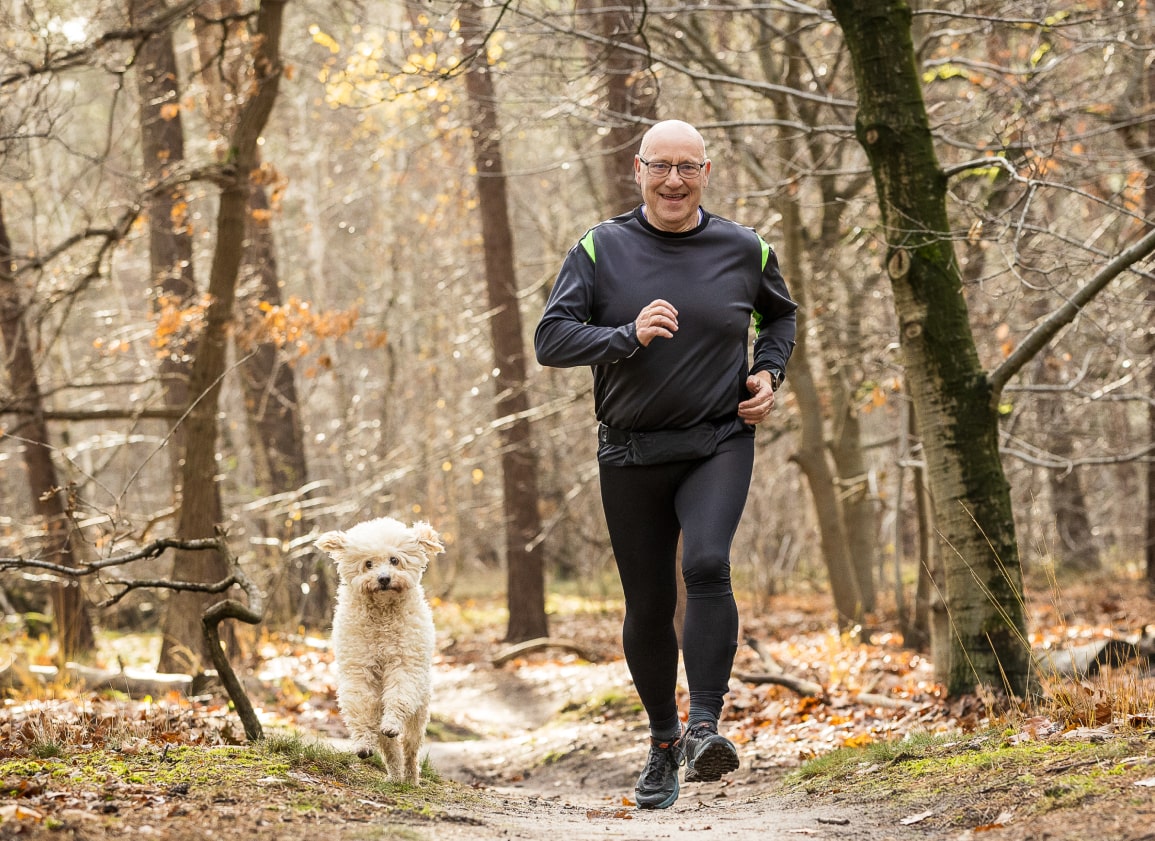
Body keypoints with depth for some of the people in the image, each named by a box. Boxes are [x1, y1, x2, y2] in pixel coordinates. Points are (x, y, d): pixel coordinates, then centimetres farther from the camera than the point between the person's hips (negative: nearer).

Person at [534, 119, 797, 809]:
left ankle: (706, 725, -25)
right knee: (649, 608, 8)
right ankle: (664, 742, 28)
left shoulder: (744, 251, 3)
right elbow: (551, 339, -8)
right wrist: (628, 335, -23)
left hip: (719, 442, -1)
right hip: (632, 454, 1)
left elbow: (780, 314, 23)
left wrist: (769, 374, 5)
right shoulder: (600, 249, -2)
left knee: (707, 566, -27)